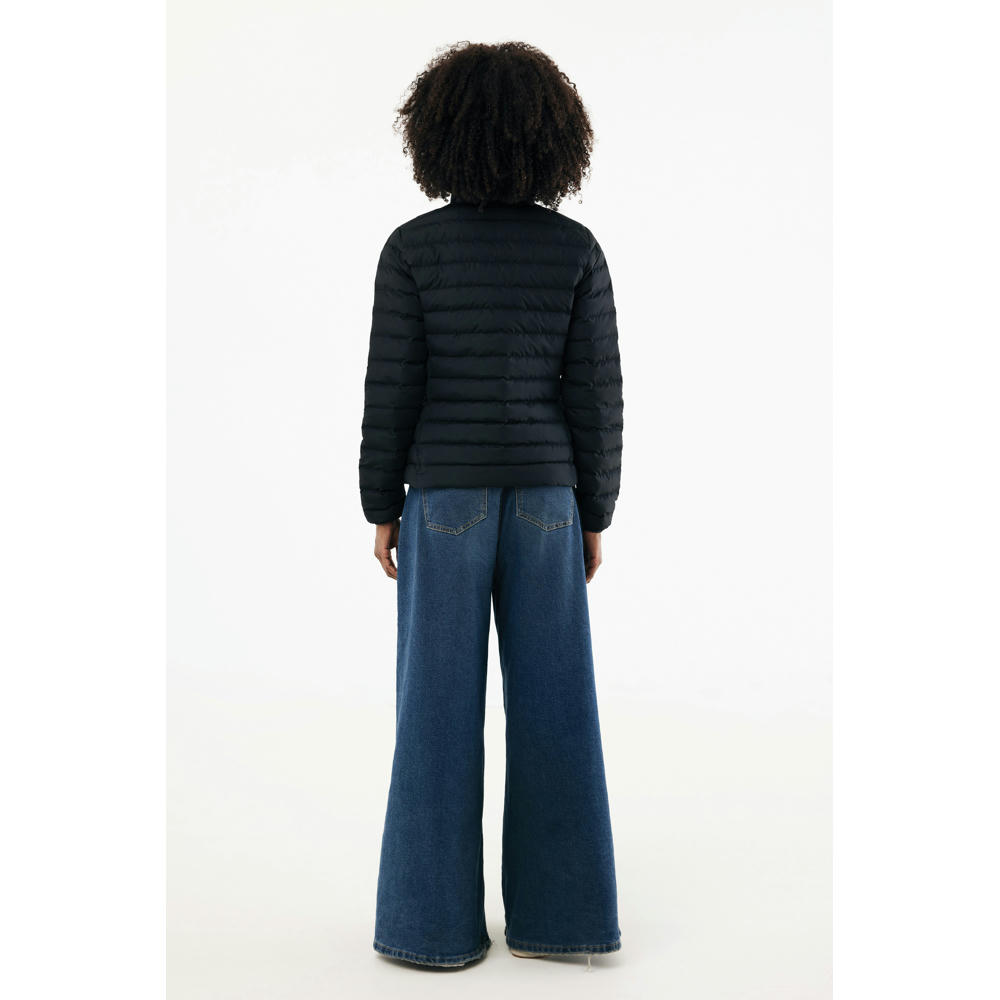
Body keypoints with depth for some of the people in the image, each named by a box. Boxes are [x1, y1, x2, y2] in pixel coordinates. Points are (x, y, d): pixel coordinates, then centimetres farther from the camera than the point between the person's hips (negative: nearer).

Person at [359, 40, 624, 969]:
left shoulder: (413, 247, -7)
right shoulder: (577, 248, -2)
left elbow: (392, 389, -7)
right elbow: (596, 394, -2)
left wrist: (381, 508, 4)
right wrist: (594, 514, 7)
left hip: (448, 498, -2)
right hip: (544, 497, 2)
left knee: (439, 710, 6)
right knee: (553, 705, 8)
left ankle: (438, 919, 13)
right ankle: (559, 914, 15)